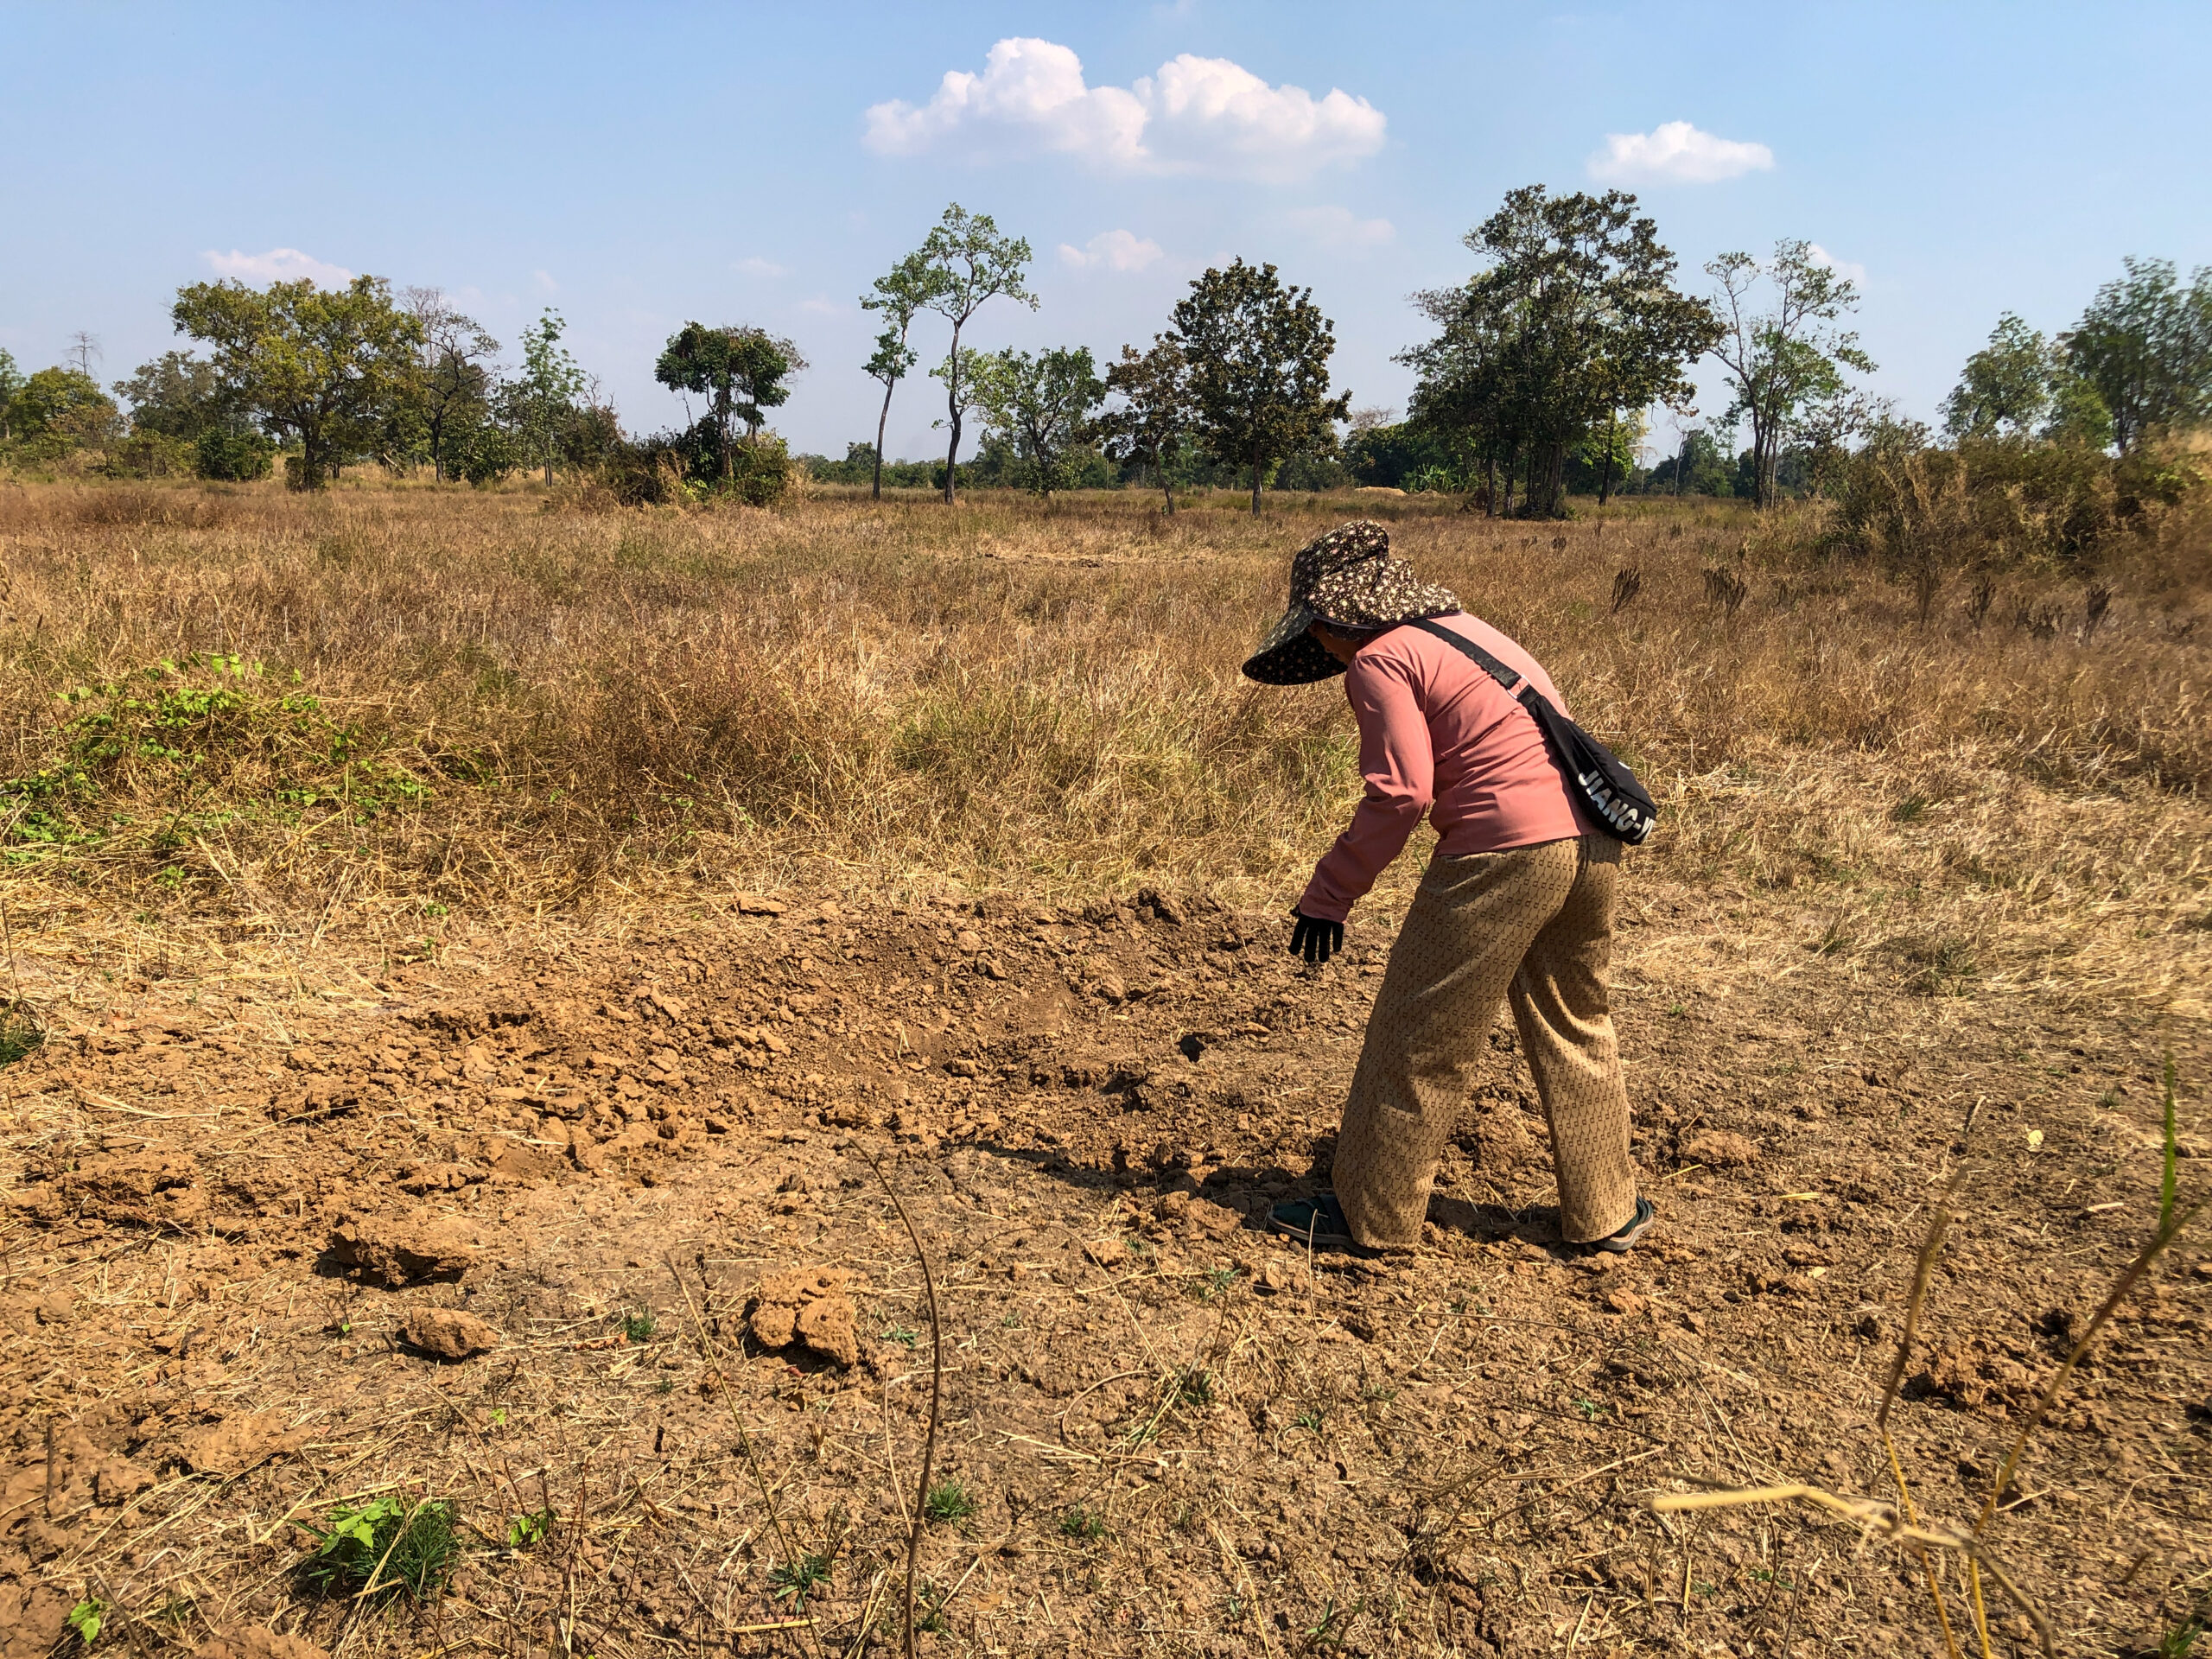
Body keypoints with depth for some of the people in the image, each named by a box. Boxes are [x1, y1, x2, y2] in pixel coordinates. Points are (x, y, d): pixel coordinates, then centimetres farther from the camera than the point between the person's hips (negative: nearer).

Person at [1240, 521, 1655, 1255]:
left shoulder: (1381, 660, -5)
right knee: (1575, 1031, 21)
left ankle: (1369, 1213, 16)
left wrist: (1328, 893, -8)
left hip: (1504, 856, -8)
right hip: (1593, 846, 9)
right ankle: (1605, 1212, 32)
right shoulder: (1465, 627, 20)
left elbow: (1401, 794, -14)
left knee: (1420, 1037, 5)